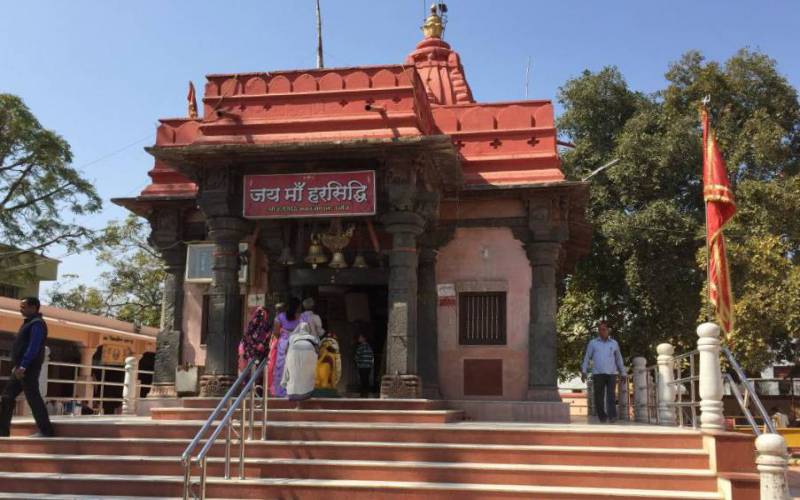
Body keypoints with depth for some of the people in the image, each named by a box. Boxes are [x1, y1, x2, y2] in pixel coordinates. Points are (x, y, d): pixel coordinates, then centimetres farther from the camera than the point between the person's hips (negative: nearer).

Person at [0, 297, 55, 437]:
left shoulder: (37, 323, -12)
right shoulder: (29, 323, 20)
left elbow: (33, 347, -21)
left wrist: (23, 366, -25)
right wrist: (16, 366, 18)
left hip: (28, 368, -10)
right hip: (22, 368, 10)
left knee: (33, 398, -8)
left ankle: (46, 431, -4)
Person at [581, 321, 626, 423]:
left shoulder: (614, 343, 14)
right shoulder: (593, 343, 10)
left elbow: (619, 359, 20)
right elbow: (587, 358, 8)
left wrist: (623, 374, 17)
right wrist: (583, 372, -2)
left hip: (611, 373, 0)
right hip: (598, 373, 0)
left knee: (611, 395, -13)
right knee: (599, 397, -2)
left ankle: (612, 417, -21)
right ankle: (602, 417, 9)